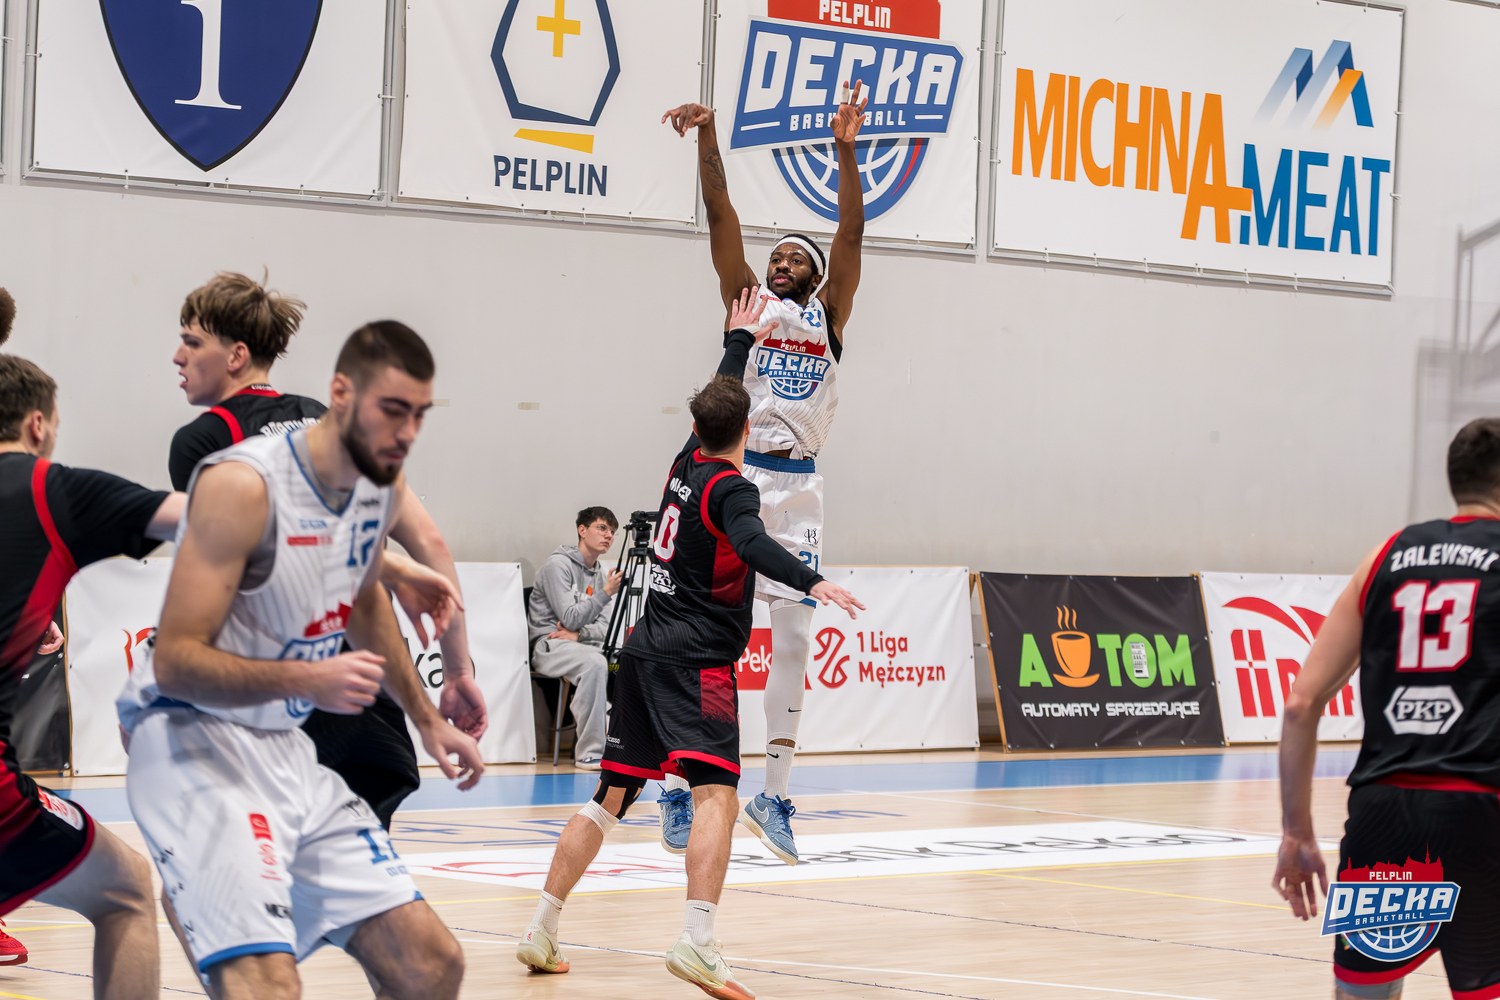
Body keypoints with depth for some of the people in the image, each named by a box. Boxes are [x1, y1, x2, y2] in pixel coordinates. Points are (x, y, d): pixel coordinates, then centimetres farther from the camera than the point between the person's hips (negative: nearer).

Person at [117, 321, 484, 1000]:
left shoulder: (384, 485, 5)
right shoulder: (242, 485, -21)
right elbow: (174, 661, -23)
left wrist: (425, 719, 28)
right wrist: (307, 680, -35)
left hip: (287, 751, 9)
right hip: (194, 744, -8)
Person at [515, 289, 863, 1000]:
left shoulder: (687, 463, 14)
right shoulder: (730, 487, -8)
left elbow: (714, 399, 33)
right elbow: (751, 542, -30)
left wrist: (740, 339, 47)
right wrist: (811, 582, -43)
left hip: (646, 651, 9)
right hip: (695, 662, -9)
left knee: (609, 800, 16)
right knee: (716, 797, -19)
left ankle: (541, 932, 19)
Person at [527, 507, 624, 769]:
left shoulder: (600, 575, 16)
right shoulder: (558, 565, -8)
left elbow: (604, 627, 9)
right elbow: (570, 618, -16)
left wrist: (579, 634, -12)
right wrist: (606, 592, -20)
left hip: (581, 644, 7)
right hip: (549, 645, -7)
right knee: (594, 662, -36)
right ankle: (589, 752, -34)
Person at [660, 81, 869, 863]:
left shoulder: (828, 316, 11)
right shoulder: (749, 305, 11)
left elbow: (851, 234, -2)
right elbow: (721, 219, 1)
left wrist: (846, 151, -14)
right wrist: (707, 137, -11)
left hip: (797, 487, 1)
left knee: (793, 637, 0)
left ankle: (774, 794, 6)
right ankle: (685, 785, 0)